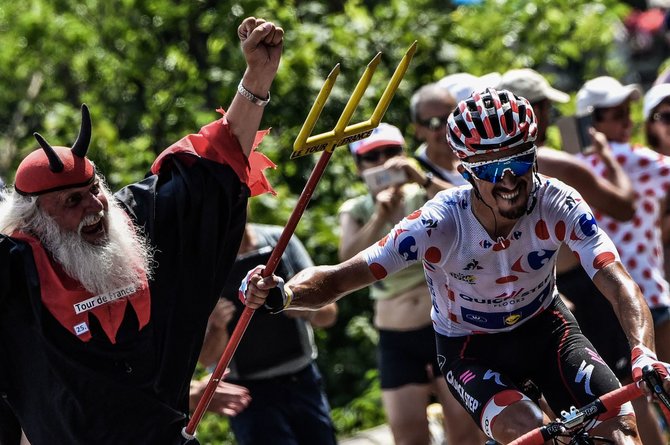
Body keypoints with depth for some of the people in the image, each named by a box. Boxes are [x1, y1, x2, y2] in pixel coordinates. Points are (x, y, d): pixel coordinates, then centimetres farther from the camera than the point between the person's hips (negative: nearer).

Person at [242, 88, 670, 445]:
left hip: (544, 326, 2)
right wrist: (283, 294, -49)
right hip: (470, 347, -2)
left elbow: (619, 283, -34)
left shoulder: (559, 205, -25)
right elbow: (338, 279, -27)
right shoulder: (439, 224, -29)